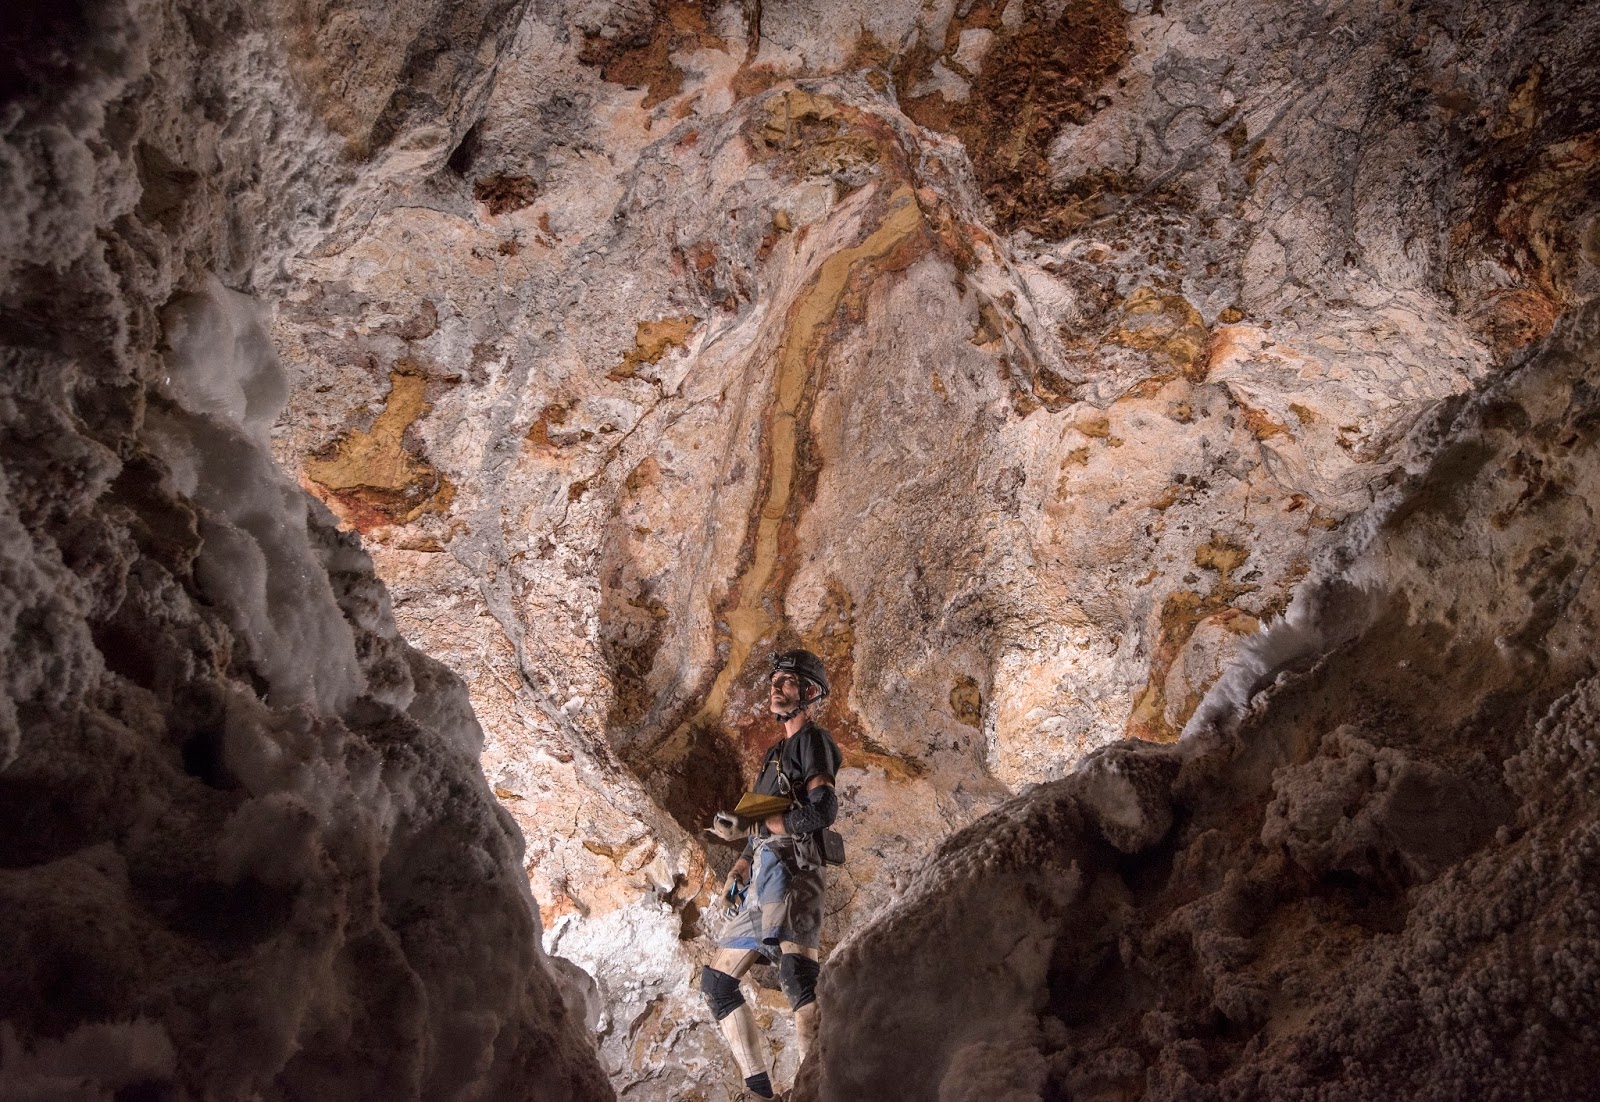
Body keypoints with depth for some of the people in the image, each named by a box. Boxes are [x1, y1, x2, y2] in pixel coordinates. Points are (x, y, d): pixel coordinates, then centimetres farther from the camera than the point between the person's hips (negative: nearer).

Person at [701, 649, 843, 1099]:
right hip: (762, 876, 10)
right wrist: (738, 870, 14)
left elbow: (823, 811, -12)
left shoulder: (812, 740, 2)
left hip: (790, 867, -10)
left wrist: (748, 826, -11)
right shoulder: (775, 753, 30)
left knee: (798, 976, -27)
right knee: (717, 980, 9)